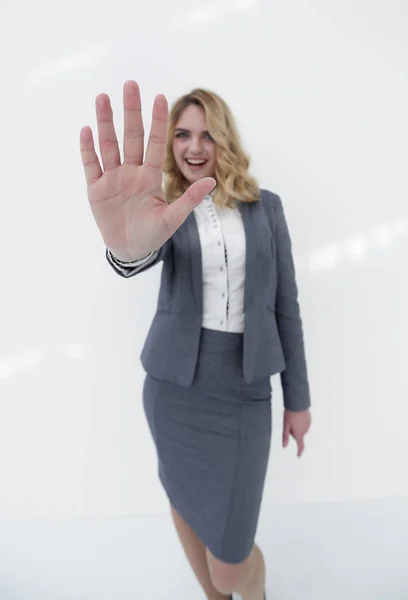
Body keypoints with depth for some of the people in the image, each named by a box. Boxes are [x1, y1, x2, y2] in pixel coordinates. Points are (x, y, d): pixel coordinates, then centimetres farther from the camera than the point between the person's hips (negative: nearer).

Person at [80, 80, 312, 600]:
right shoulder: (168, 209, 3)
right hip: (174, 383, 2)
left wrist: (298, 398, 4)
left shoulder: (265, 207, 4)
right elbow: (141, 256, -23)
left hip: (242, 387, -1)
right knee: (186, 503, 17)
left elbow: (285, 304, 4)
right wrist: (125, 242, -48)